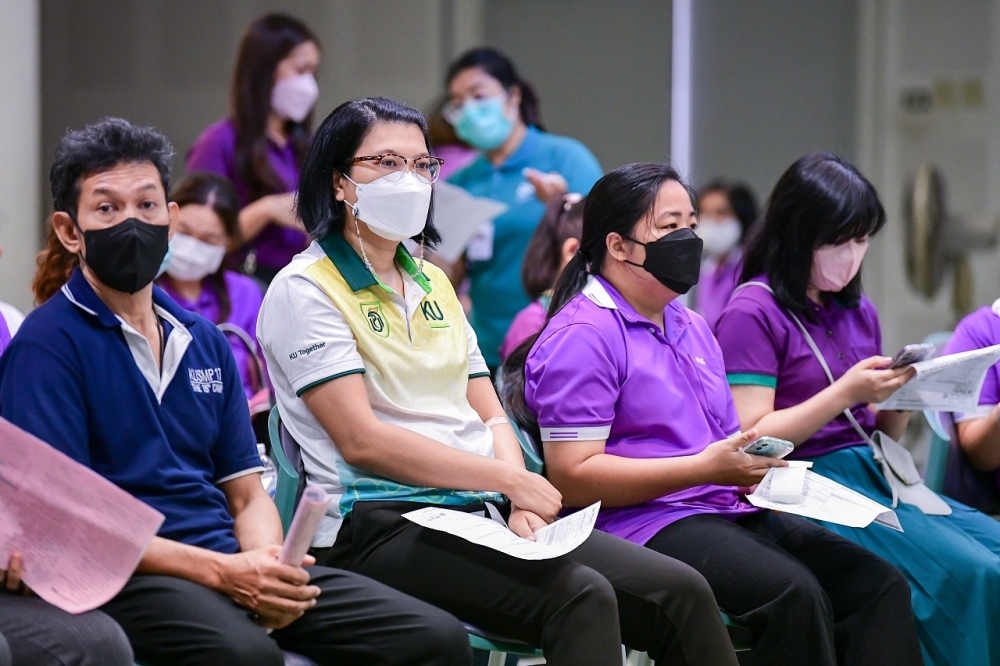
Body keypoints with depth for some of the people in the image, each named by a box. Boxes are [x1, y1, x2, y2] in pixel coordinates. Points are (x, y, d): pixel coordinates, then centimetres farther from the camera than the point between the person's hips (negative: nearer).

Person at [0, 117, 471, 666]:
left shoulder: (205, 342, 19)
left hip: (231, 563, 6)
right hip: (128, 578, -6)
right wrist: (222, 573, -17)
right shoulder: (48, 343, -2)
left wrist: (270, 566, -5)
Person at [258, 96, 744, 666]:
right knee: (580, 598, -32)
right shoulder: (305, 291, -2)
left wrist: (520, 504, -4)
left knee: (682, 592, -14)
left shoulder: (432, 283, 22)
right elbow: (361, 439, -12)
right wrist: (510, 480, -13)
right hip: (379, 527, -7)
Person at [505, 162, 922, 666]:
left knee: (880, 586, -13)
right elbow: (572, 477, -14)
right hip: (644, 525, -9)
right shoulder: (582, 336, -5)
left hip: (728, 512, 9)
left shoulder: (692, 328, 24)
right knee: (794, 594, -33)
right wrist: (705, 467, -17)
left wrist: (761, 464, 7)